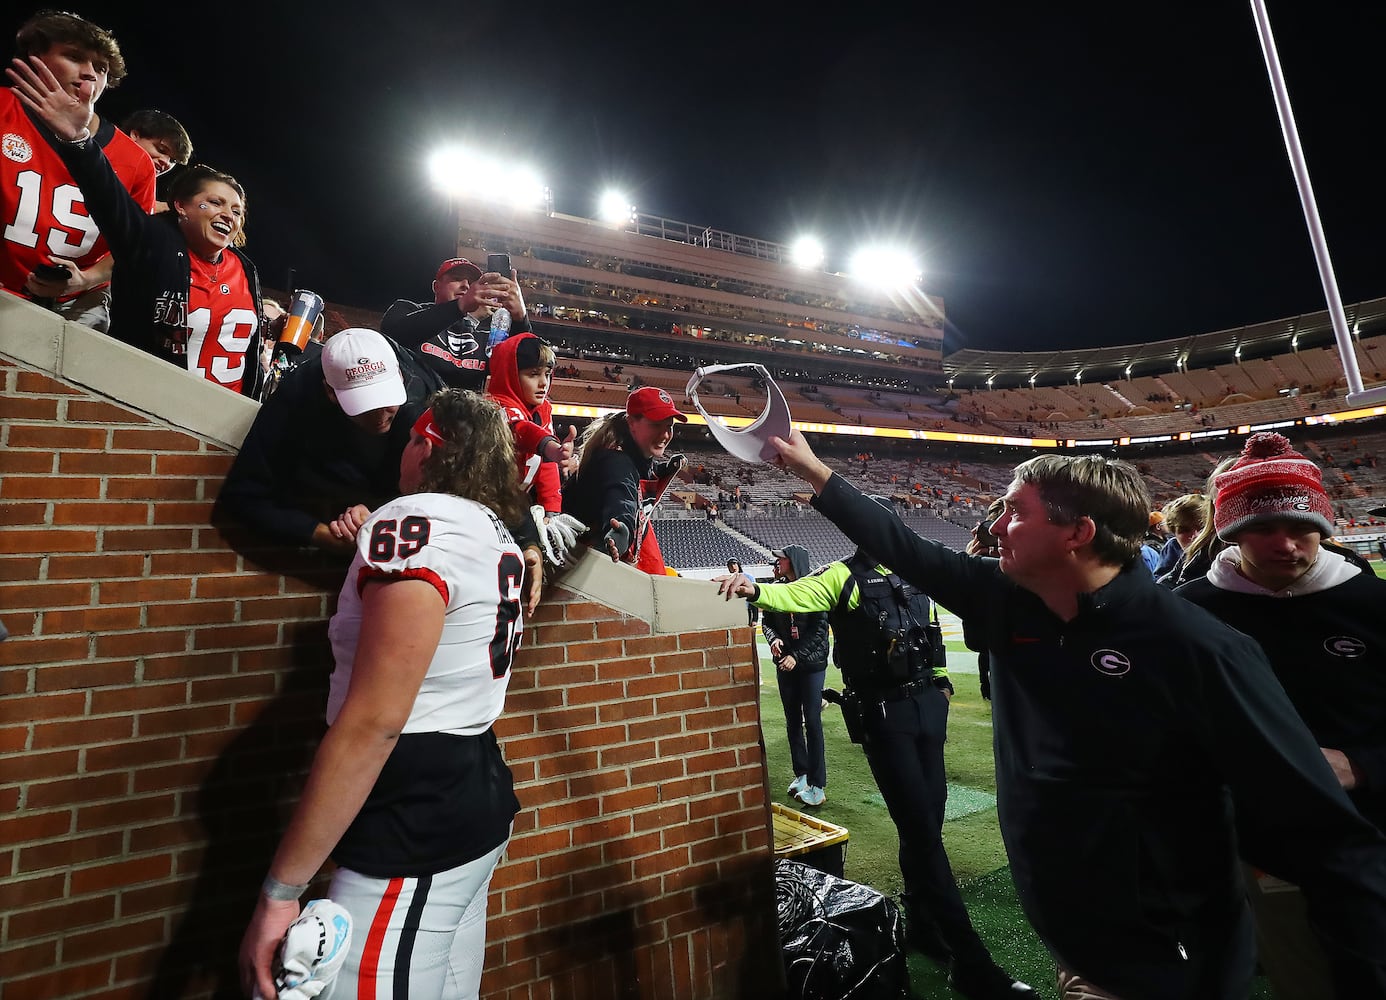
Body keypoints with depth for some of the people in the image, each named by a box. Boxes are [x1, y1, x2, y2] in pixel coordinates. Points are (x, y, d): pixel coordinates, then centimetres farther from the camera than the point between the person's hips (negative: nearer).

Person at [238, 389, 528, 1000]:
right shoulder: (497, 535, 9)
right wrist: (366, 539, 25)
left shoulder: (415, 521, -17)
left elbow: (373, 721, -23)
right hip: (476, 795, 9)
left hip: (415, 827, -9)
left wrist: (280, 892, -16)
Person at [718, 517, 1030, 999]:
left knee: (929, 819, 14)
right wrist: (756, 589, -41)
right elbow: (793, 594, -20)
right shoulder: (844, 576, -6)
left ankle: (921, 923, 34)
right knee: (921, 830, -3)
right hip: (882, 714, -5)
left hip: (927, 704, 6)